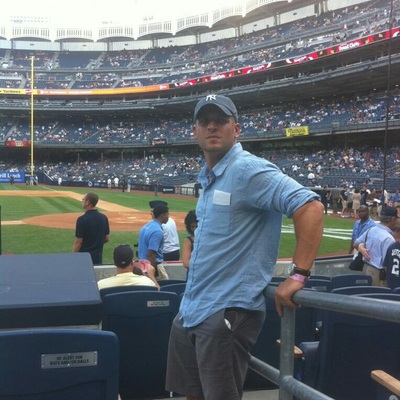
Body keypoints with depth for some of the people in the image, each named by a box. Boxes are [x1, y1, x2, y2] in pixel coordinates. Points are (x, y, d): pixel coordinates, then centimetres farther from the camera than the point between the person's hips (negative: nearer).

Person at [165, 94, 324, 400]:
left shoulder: (248, 170, -15)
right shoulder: (208, 178, 13)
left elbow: (311, 207, -23)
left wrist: (299, 275, -26)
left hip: (228, 313, -9)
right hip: (190, 311, 9)